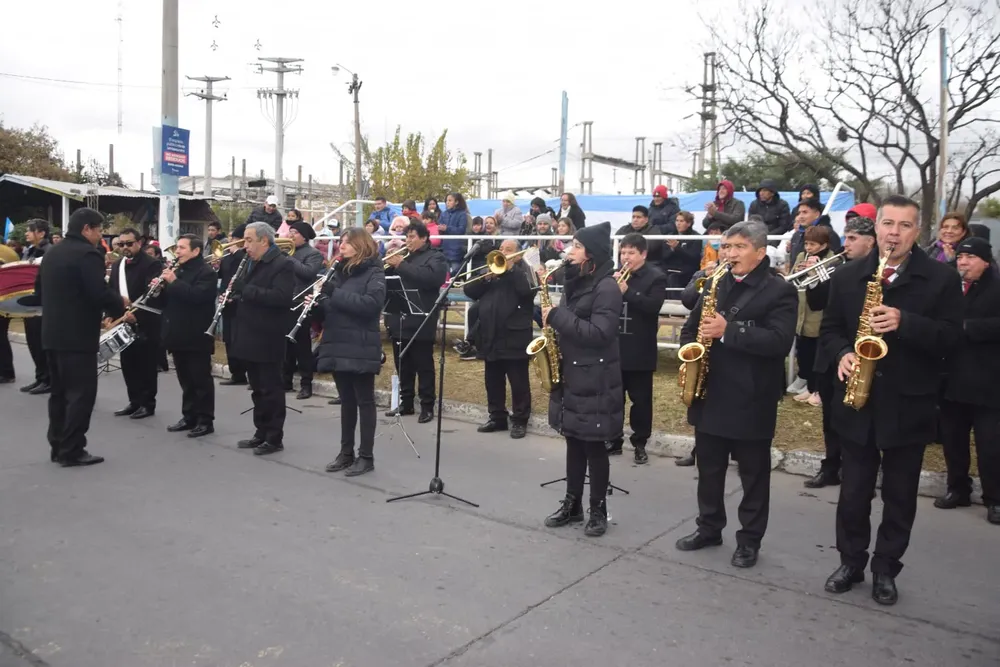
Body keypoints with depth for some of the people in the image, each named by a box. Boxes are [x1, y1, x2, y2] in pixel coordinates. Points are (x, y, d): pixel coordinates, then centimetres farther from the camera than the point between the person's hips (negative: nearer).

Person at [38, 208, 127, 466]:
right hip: (77, 336, -9)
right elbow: (100, 294, -23)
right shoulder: (87, 254, -15)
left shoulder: (52, 253, 14)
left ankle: (57, 446, 21)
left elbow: (43, 290, 22)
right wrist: (121, 302, -5)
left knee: (59, 392, 15)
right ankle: (72, 451, -1)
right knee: (81, 393, -3)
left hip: (53, 333, 9)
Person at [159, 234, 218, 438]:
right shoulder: (177, 271, 17)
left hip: (197, 336, -8)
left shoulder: (206, 272, -10)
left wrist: (174, 282, -23)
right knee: (186, 380, 14)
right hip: (179, 334, 8)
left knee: (201, 380, -1)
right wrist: (159, 288, 0)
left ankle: (206, 420, 4)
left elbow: (197, 295, -25)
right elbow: (169, 299, 19)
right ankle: (189, 417, 23)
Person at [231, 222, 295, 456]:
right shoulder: (250, 263, 15)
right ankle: (261, 433, 25)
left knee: (271, 390, 0)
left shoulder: (282, 264, -13)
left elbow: (281, 297, -26)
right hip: (249, 338, 9)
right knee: (258, 390, 15)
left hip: (267, 340, -9)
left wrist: (247, 289, -24)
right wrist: (234, 291, 1)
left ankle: (275, 438, 8)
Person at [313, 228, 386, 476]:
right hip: (338, 346, 7)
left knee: (364, 402, 1)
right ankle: (346, 453, 21)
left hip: (361, 349, -7)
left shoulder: (374, 273, -6)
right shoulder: (340, 271, 15)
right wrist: (316, 303, -2)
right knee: (346, 401, 13)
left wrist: (335, 293, -21)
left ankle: (366, 456, 8)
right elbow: (331, 306, 20)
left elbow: (370, 304, -22)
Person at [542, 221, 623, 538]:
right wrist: (551, 319, 3)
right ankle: (572, 503, 24)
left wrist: (556, 316, -20)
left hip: (594, 378, -8)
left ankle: (598, 510, 14)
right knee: (573, 441, 14)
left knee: (594, 444, 1)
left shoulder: (606, 287, -14)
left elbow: (599, 333, -23)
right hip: (570, 372, 8)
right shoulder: (575, 282, 13)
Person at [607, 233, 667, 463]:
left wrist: (627, 291, -25)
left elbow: (653, 306, -18)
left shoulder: (656, 278, -5)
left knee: (641, 399, 5)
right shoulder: (614, 275, 9)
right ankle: (613, 440, 23)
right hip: (613, 347, 4)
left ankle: (640, 443, 16)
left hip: (640, 351, -4)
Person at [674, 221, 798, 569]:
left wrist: (728, 331, -25)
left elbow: (780, 341, -21)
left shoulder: (780, 291, -8)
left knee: (753, 474, 8)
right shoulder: (715, 285, 10)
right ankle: (709, 527, 32)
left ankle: (749, 540, 21)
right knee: (709, 468, 16)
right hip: (709, 393, 6)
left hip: (751, 399, -5)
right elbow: (691, 326, 16)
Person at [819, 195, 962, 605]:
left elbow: (951, 337, -10)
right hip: (856, 401, 2)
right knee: (853, 492, 11)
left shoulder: (941, 278, -4)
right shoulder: (847, 276, 4)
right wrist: (842, 353, -12)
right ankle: (851, 562, 27)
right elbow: (830, 327, 8)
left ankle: (885, 569, 26)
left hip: (908, 406, -1)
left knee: (900, 497, 10)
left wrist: (905, 323, -25)